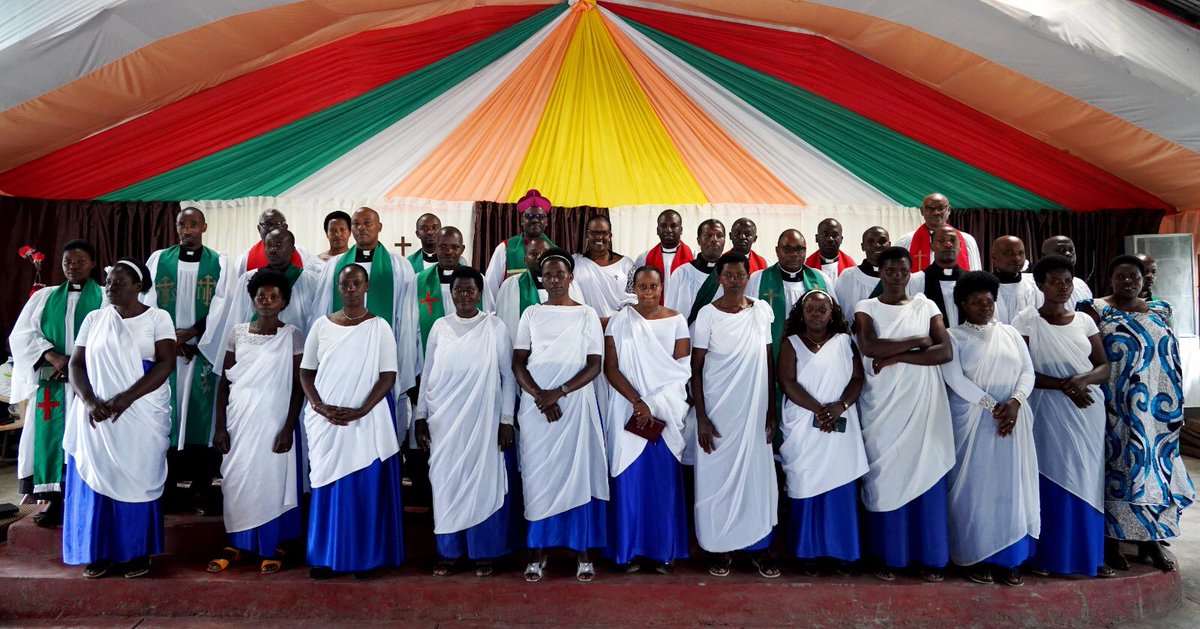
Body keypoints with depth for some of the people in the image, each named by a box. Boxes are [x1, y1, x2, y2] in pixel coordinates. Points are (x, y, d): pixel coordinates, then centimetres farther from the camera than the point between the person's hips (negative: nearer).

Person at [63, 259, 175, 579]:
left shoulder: (157, 318, -1)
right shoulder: (94, 319, 10)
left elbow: (165, 364, -11)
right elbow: (76, 365, 7)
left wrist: (126, 399, -20)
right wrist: (89, 401, -12)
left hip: (142, 417, -3)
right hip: (95, 416, 4)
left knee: (138, 480, 0)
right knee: (95, 481, 4)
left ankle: (138, 554, 8)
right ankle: (100, 553, 14)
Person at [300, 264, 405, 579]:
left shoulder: (379, 327, -2)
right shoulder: (322, 325, 6)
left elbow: (388, 376, -6)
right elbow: (306, 371, 7)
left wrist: (360, 411, -17)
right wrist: (320, 407, -10)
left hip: (367, 421, -2)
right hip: (325, 422, 2)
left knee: (366, 489, 3)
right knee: (327, 488, 7)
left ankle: (364, 556, 15)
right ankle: (324, 556, 19)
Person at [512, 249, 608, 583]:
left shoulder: (587, 315, 3)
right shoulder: (531, 314, 8)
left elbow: (594, 365, -3)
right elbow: (518, 363, 3)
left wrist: (560, 392, -15)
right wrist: (540, 396, -12)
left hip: (576, 405, -1)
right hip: (535, 407, 1)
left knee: (579, 474, 0)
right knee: (538, 476, 3)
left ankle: (582, 551, 9)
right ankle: (537, 551, 12)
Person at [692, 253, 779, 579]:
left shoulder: (761, 310, 3)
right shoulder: (708, 314, -6)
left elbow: (769, 363, 7)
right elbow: (696, 368, -5)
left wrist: (771, 411, 4)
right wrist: (701, 418, -10)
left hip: (755, 411, 2)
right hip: (718, 412, -2)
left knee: (757, 476, 8)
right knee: (718, 478, 6)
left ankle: (758, 546, 22)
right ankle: (721, 548, 20)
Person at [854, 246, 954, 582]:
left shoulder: (926, 306, 8)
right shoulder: (866, 308, 5)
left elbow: (945, 352, -5)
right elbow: (869, 346, -15)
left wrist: (895, 357, -12)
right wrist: (918, 342, -9)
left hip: (923, 405, 1)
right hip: (882, 407, -1)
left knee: (927, 476, 4)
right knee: (886, 479, 1)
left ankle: (930, 557, 16)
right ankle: (890, 556, 12)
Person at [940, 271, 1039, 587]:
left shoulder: (1010, 333, 13)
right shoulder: (954, 337, 0)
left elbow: (1027, 371, 7)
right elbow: (955, 379, -10)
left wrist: (1015, 401, -11)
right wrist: (992, 406, -16)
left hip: (1012, 419, 4)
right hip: (973, 421, -4)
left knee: (1011, 486, 3)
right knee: (976, 486, -1)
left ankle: (1010, 558, 11)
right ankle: (976, 557, 8)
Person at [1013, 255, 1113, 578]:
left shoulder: (1084, 320, 8)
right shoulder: (1027, 320, -4)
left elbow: (1105, 367, 6)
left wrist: (1084, 379, -15)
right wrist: (1064, 385, -17)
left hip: (1087, 411, 4)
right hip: (1047, 412, -4)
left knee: (1087, 480, 6)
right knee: (1050, 480, -1)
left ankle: (1089, 554, 17)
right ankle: (1046, 555, 8)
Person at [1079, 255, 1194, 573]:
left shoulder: (1159, 311, 12)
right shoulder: (1096, 310, -4)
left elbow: (1171, 359, 16)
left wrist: (1175, 405, 11)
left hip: (1158, 412, 5)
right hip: (1117, 412, -5)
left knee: (1156, 468, 8)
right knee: (1119, 469, -2)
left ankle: (1151, 539, 19)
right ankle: (1111, 540, 7)